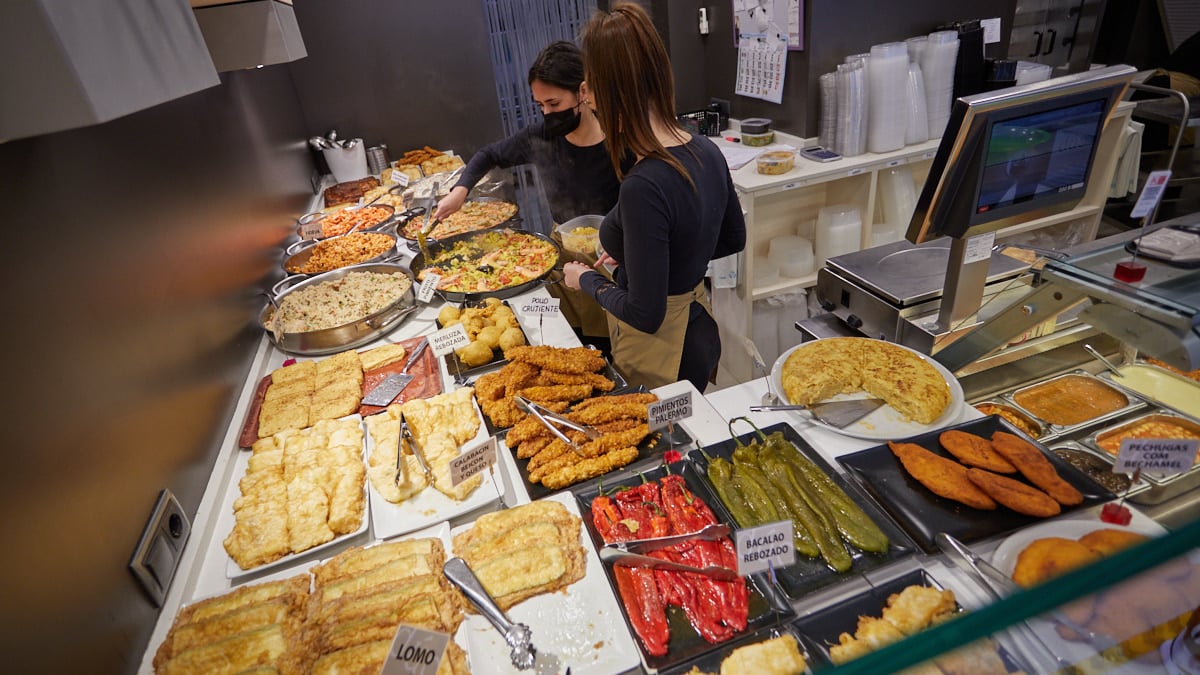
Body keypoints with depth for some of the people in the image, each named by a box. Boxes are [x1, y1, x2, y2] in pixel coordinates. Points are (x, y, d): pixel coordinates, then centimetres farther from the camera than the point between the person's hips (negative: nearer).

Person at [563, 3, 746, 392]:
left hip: (660, 357, -7)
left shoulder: (643, 187, -30)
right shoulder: (708, 152, -5)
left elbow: (644, 314, -26)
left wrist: (586, 280, -8)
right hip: (700, 332, 8)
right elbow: (733, 239, 11)